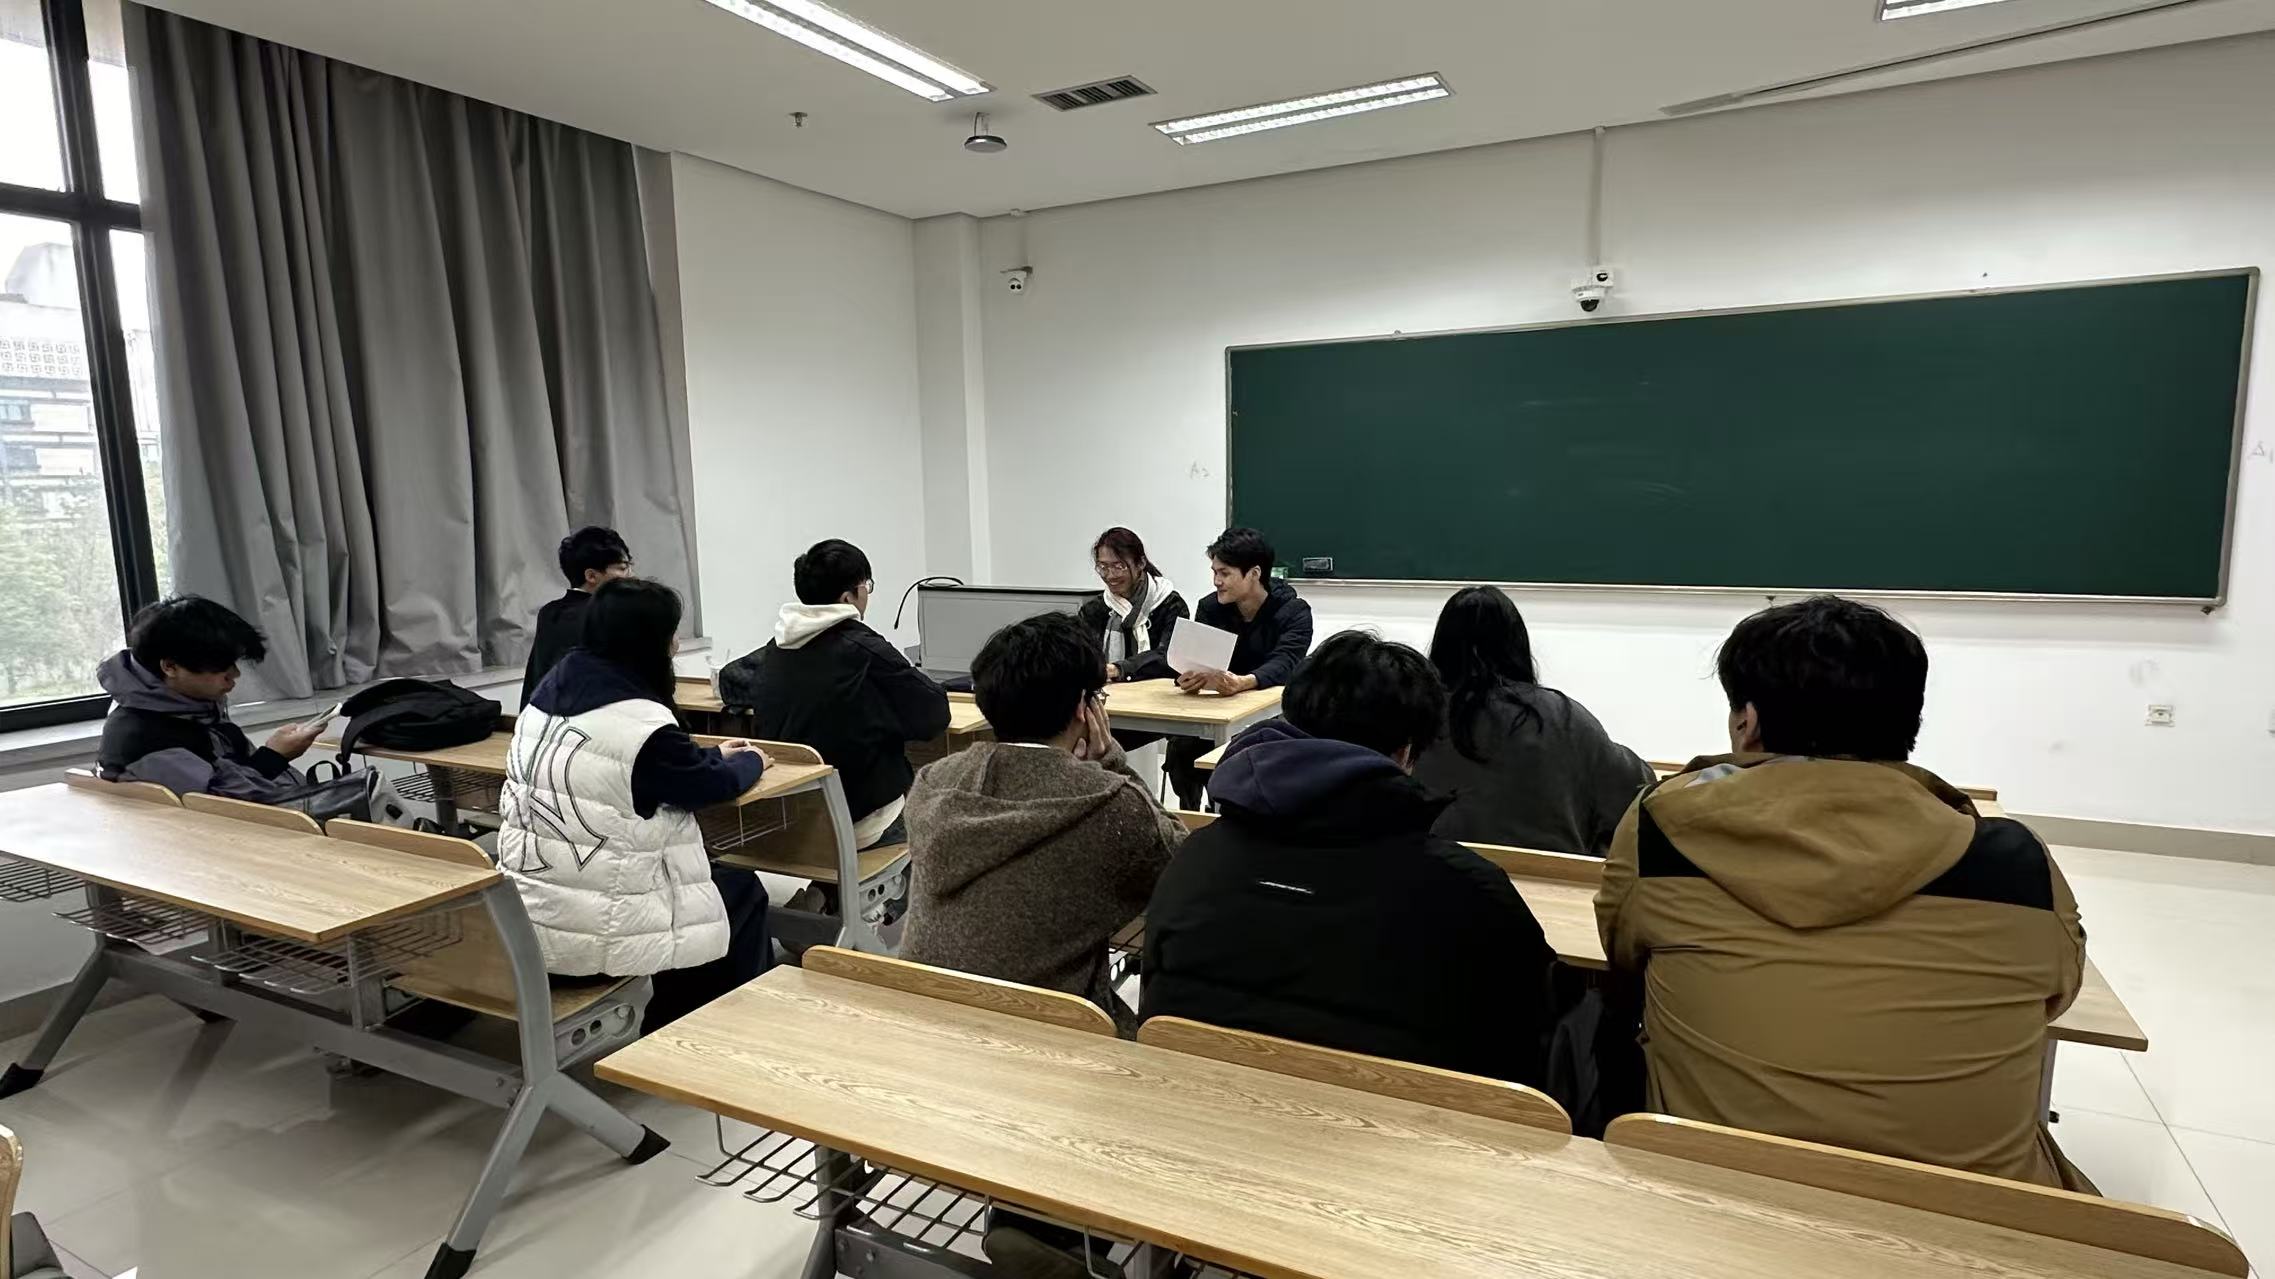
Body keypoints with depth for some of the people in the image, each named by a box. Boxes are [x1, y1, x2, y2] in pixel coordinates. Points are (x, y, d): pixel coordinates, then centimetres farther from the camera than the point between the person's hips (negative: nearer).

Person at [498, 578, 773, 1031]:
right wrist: (751, 760, 14)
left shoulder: (552, 689, 5)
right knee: (743, 890, 13)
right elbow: (716, 784, -6)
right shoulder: (642, 722, -22)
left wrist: (715, 754, 22)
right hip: (596, 934, -9)